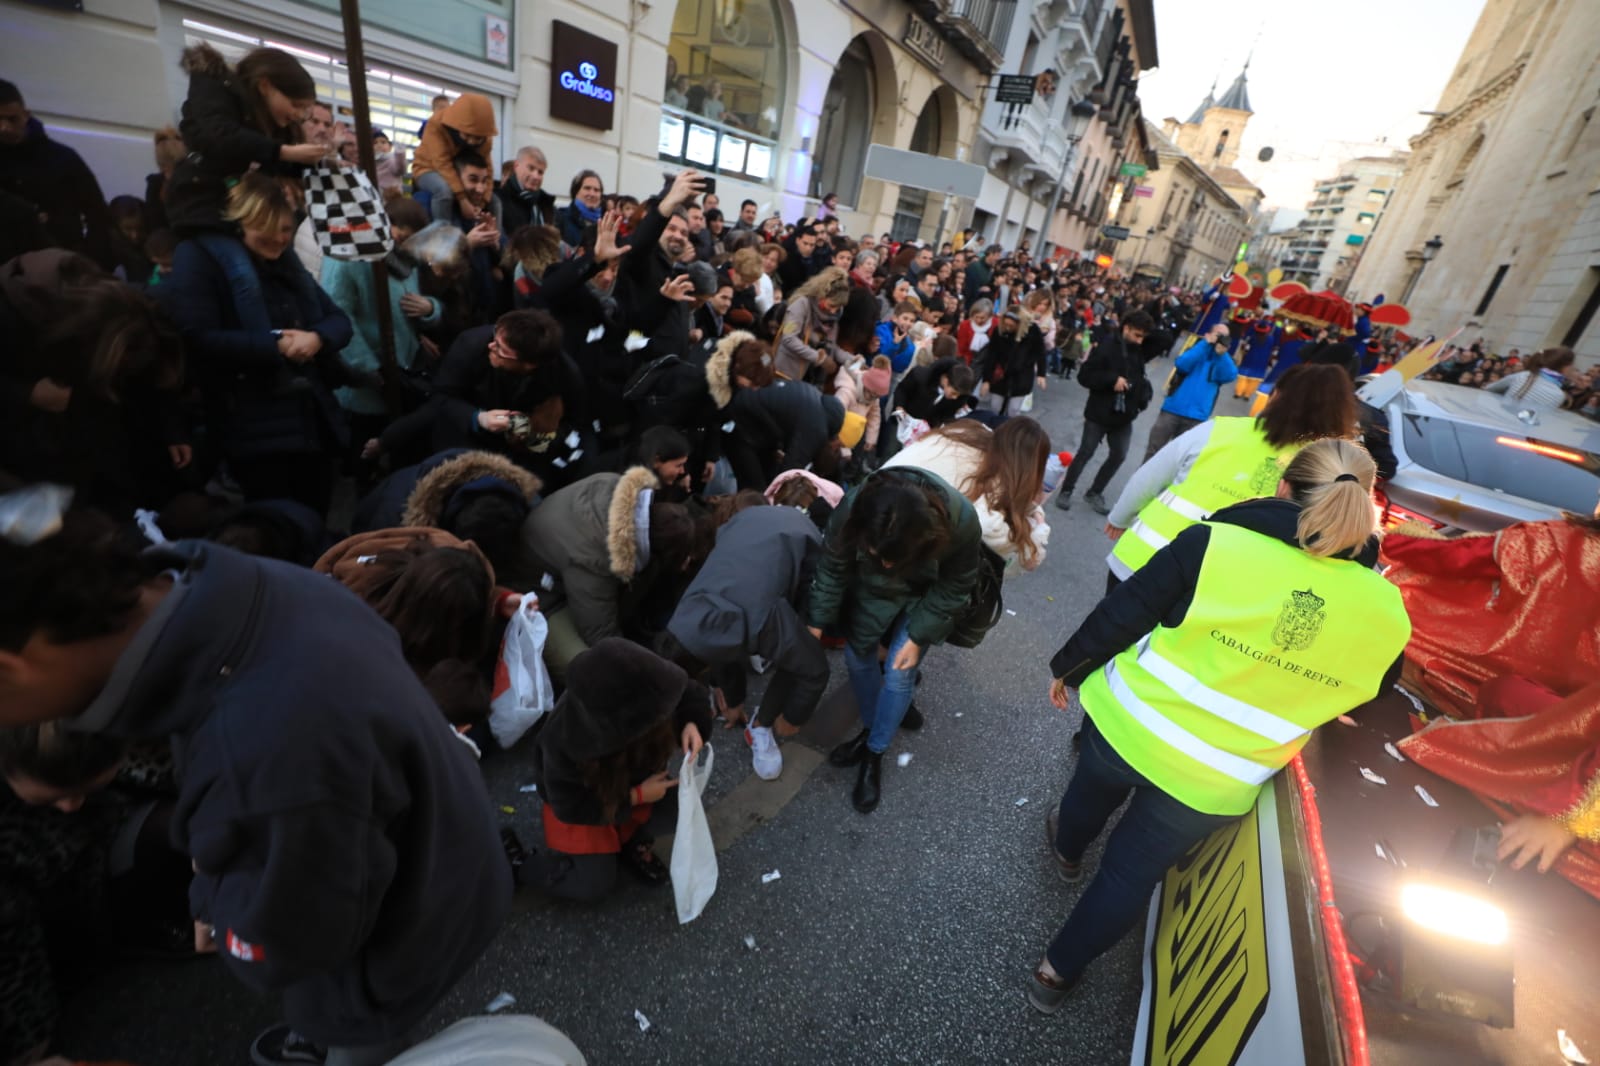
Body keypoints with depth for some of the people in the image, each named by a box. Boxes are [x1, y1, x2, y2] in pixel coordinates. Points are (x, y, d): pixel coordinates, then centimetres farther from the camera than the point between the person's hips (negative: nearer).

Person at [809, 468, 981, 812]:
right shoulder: (852, 511, -38)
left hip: (929, 593, -2)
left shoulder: (961, 522, -40)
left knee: (899, 672, -4)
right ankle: (870, 730, 34)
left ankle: (874, 754, 18)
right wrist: (817, 622, -7)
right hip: (874, 587, 2)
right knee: (857, 654, 9)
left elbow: (955, 587, -19)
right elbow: (833, 570, -16)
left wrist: (918, 636, -15)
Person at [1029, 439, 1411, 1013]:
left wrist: (1069, 668, 3)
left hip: (1129, 726, -1)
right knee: (1132, 875, 21)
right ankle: (1058, 971, 37)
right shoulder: (1388, 614, -10)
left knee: (1093, 790, 33)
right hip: (1215, 788, 2)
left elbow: (1119, 617, -14)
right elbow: (1369, 697, 10)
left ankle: (1067, 849, 63)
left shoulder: (1218, 544, -21)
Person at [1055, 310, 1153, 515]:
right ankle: (1066, 491, 16)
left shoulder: (1140, 351, 3)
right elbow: (1084, 376, -16)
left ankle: (1094, 493, 23)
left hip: (1124, 414, 6)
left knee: (1119, 455, 9)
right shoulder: (1106, 347, -14)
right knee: (1086, 452, 1)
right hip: (1099, 412, -6)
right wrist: (1112, 380, -26)